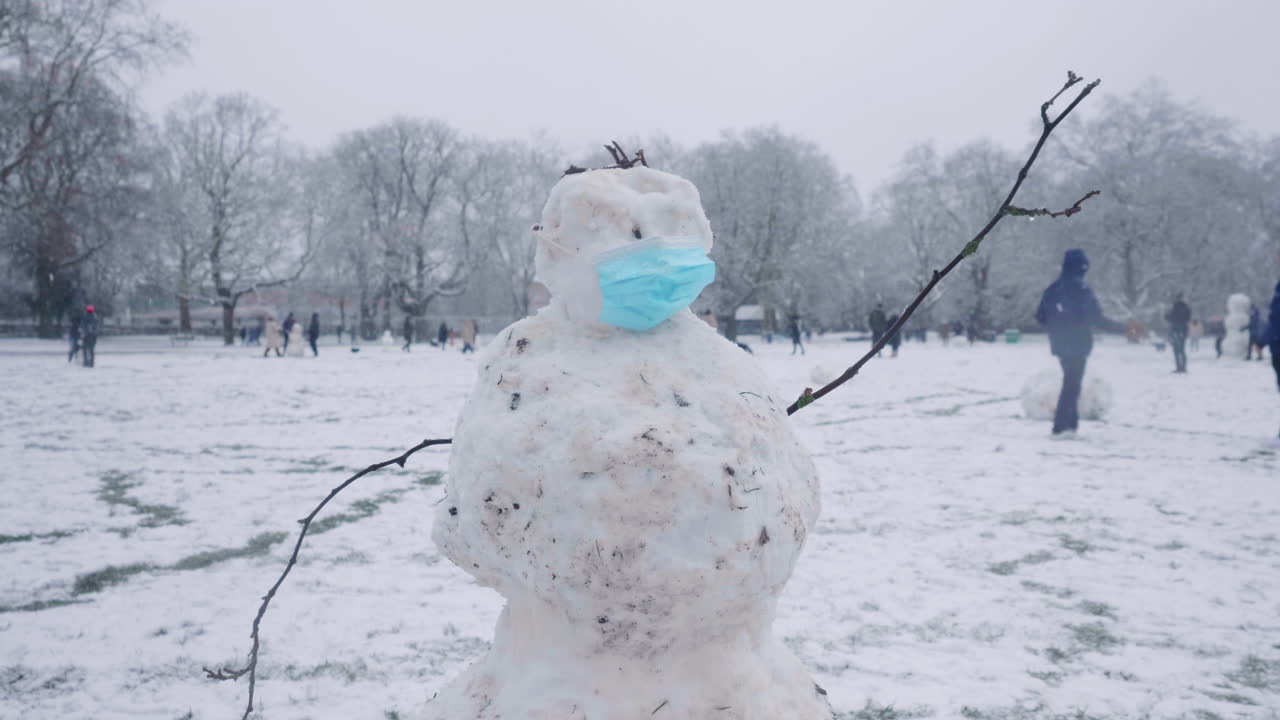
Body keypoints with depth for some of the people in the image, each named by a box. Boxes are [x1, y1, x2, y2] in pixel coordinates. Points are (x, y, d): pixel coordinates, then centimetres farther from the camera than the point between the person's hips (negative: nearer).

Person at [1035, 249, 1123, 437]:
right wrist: (1122, 327, -6)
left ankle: (1071, 422, 21)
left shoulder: (1052, 289, 4)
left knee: (1070, 381, 18)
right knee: (1072, 384, -2)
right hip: (1078, 345, -6)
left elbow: (1040, 317, 8)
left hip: (1060, 345, 6)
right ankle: (1061, 426, -5)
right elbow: (1096, 319, -16)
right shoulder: (1083, 290, -15)